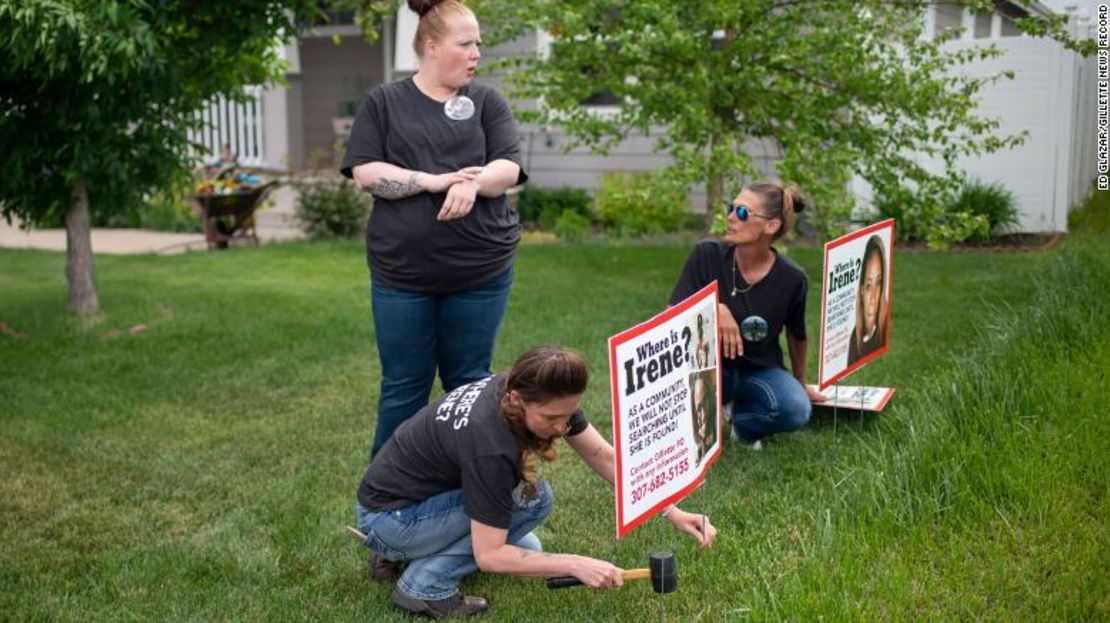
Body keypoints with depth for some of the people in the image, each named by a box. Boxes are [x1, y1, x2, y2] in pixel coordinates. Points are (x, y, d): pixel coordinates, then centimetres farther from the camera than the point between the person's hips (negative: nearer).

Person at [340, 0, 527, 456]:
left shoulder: (487, 102, 8)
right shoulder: (383, 102, 4)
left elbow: (509, 168, -2)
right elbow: (366, 173, -6)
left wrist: (473, 183, -23)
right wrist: (434, 181, -17)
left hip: (480, 270, 1)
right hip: (401, 272, -1)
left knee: (469, 382, 11)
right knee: (403, 385, 7)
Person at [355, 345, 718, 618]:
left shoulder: (538, 396, -13)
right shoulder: (489, 445, -35)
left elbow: (607, 459, -9)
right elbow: (489, 556, -29)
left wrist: (672, 513, -17)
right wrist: (577, 565, -32)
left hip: (427, 492, 8)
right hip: (385, 516, -8)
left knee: (526, 551, 13)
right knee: (532, 499, -18)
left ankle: (400, 555, 15)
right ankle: (425, 584, -9)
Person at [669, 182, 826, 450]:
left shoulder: (791, 278, -13)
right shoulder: (707, 255, -16)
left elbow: (796, 335, 5)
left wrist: (800, 383, 19)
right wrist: (714, 308, -36)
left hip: (761, 370, 1)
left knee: (796, 410, -30)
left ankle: (741, 419, 5)